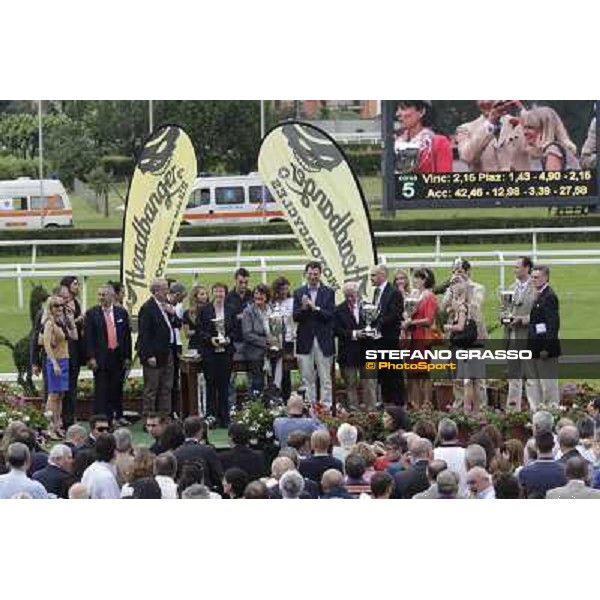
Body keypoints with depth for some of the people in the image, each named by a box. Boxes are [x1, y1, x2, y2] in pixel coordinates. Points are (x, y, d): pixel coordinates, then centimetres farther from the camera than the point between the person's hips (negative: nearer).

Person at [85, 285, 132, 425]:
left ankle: (118, 416, 23)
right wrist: (91, 358, -11)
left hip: (118, 356, 3)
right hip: (101, 357, -3)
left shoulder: (121, 313, 6)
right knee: (101, 390, -3)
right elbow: (88, 337, -4)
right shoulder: (92, 313, -1)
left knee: (117, 388, 11)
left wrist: (127, 357, 3)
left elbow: (127, 335, 8)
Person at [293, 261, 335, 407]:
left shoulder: (328, 293, 4)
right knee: (307, 378, 3)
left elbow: (331, 315, -5)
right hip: (305, 340, 1)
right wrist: (303, 308, -18)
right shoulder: (299, 293, 8)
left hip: (323, 341, -1)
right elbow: (295, 317, 1)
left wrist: (315, 308, -18)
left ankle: (326, 406, 2)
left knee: (325, 378, 0)